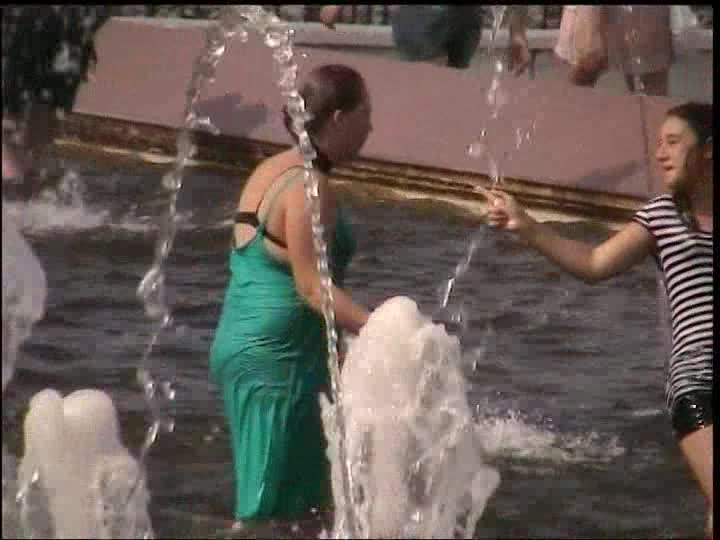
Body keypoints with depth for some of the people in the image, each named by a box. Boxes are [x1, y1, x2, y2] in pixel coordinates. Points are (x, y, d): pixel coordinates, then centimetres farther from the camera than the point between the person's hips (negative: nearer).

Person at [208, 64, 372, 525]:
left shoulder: (272, 171, 12)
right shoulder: (310, 188, -17)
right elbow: (313, 288, -22)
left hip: (244, 344, 10)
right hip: (276, 358, -10)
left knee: (308, 496, 16)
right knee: (273, 511, -6)